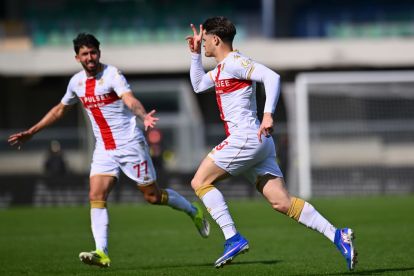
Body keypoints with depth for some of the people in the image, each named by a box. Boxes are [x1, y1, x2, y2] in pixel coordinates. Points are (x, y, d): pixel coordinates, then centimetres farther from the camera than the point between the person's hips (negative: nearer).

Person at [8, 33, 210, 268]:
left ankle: (194, 211, 28)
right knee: (96, 196, -12)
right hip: (104, 149, 5)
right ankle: (102, 253, -16)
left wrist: (144, 116, -52)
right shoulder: (77, 82, 6)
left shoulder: (112, 75, -14)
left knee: (153, 196, 2)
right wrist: (31, 132, 25)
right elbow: (59, 110, 23)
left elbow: (130, 100, -31)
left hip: (130, 144, -5)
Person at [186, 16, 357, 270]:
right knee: (282, 202, 0)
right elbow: (198, 85, 39)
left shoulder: (234, 62, -7)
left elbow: (271, 76, -20)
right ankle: (337, 235, -9)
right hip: (257, 144, 10)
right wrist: (195, 54, 30)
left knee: (200, 182, -2)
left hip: (245, 137, -9)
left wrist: (268, 114, -29)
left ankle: (233, 238, -9)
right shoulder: (222, 68, 23)